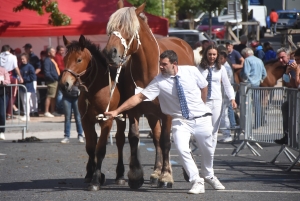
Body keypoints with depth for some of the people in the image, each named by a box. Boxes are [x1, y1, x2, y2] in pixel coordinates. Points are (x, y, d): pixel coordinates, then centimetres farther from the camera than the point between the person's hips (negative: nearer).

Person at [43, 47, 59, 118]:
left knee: (54, 97, 14)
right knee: (49, 96, -9)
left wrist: (59, 77, 15)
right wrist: (53, 78, -21)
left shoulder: (52, 60, 20)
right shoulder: (47, 61, -11)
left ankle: (52, 111, 21)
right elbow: (47, 72, -19)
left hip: (56, 81, 10)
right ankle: (46, 112, -8)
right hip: (51, 82, -10)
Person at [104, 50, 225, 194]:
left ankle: (209, 176, 44)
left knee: (207, 150, 15)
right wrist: (117, 111, -22)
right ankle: (197, 182, -9)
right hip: (181, 121, -1)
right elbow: (140, 97, -17)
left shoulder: (191, 71, -11)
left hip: (201, 118, 1)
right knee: (182, 149, -23)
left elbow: (204, 87, 7)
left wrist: (200, 106, 10)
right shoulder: (159, 81, -14)